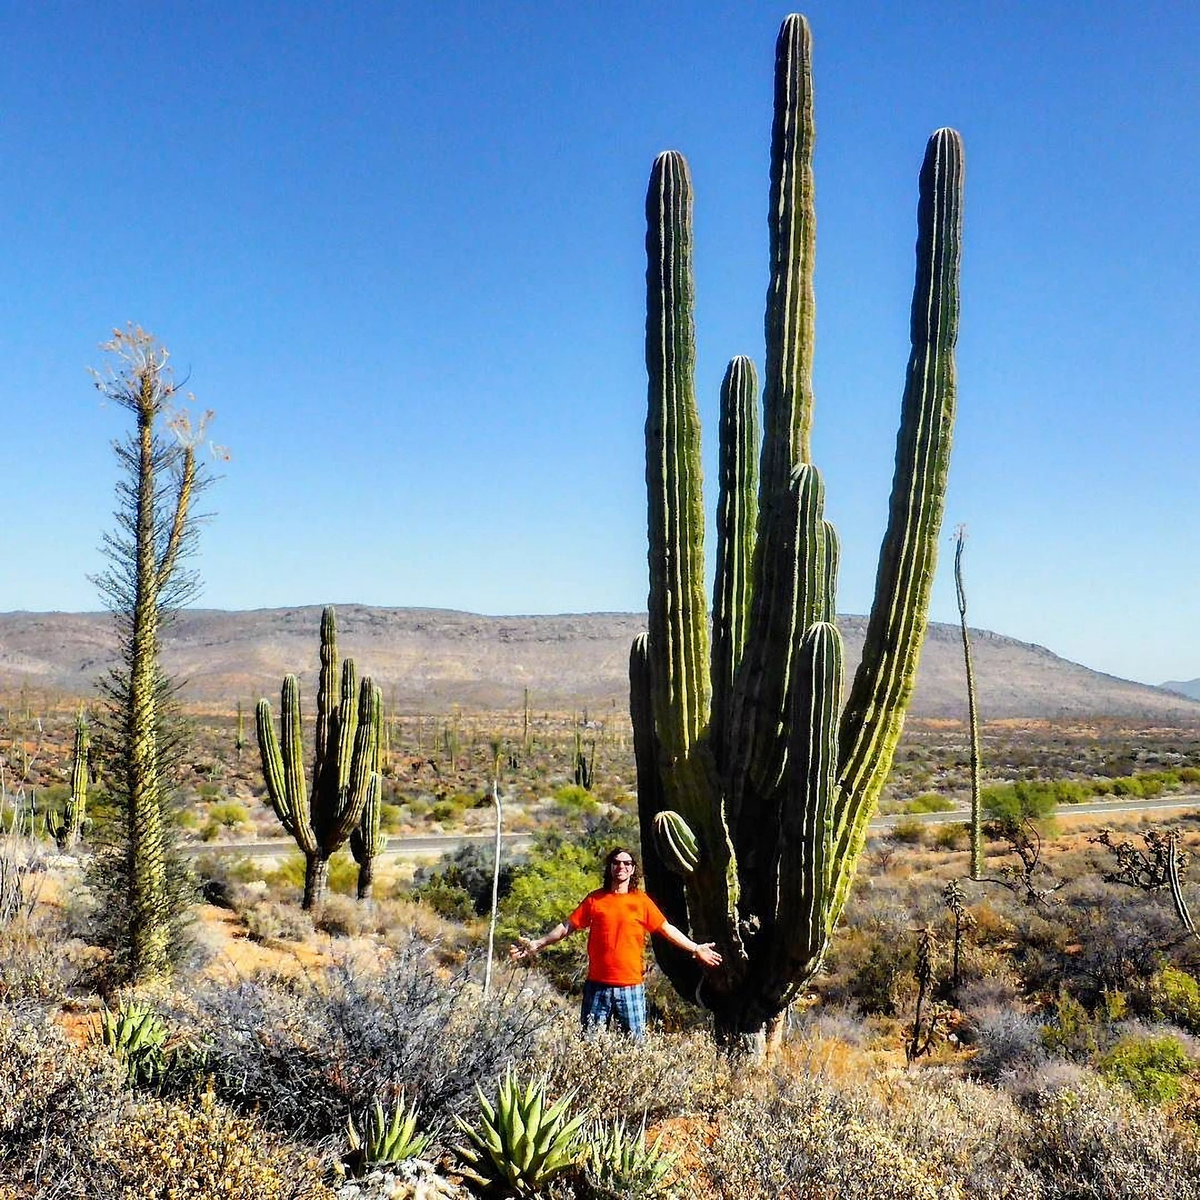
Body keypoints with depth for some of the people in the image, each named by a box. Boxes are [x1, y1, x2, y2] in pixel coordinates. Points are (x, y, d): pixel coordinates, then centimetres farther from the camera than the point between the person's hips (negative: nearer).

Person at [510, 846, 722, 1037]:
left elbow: (667, 929, 8)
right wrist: (536, 944, -1)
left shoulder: (642, 901, 4)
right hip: (598, 985, 1)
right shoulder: (595, 899, 5)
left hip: (631, 987, 0)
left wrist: (695, 948, 3)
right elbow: (567, 927, 6)